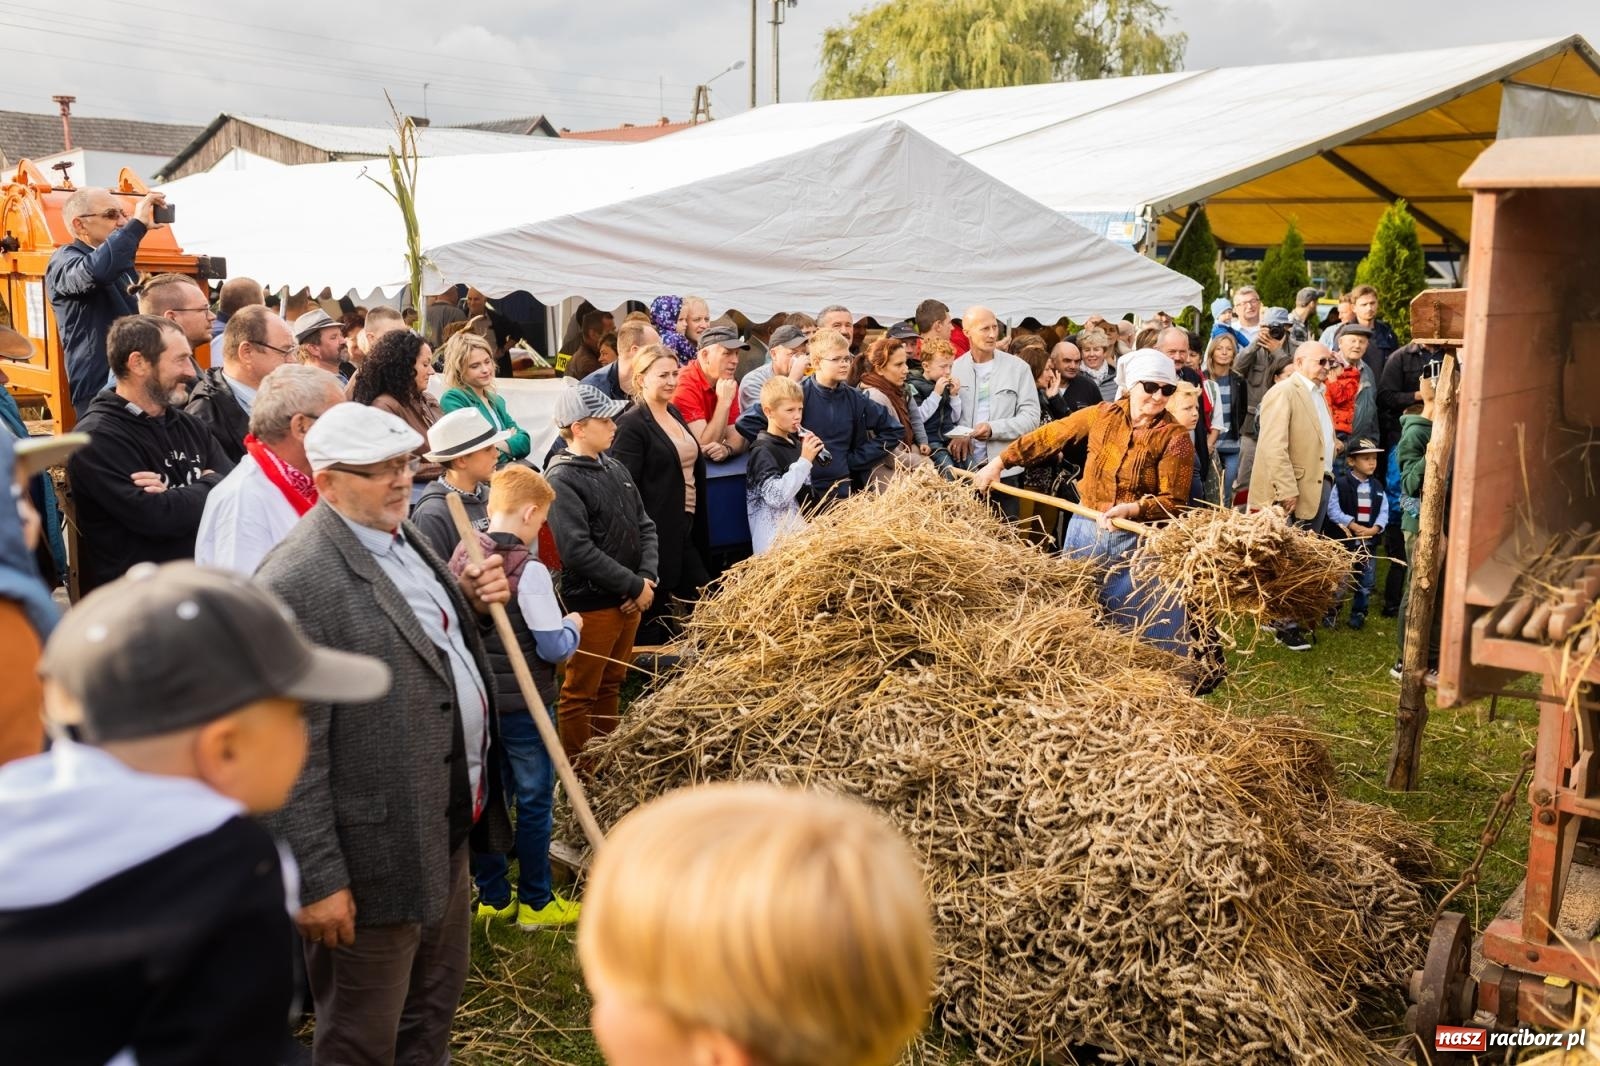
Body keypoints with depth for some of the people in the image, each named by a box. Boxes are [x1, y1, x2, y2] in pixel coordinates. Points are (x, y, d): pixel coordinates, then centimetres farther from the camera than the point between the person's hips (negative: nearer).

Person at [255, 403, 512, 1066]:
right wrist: (316, 879, -20)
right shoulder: (297, 584, -23)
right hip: (376, 857, -8)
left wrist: (470, 600, 1)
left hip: (449, 825, 9)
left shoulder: (401, 536, 5)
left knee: (434, 1004, 26)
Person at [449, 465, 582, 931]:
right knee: (534, 803, 8)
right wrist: (573, 626, 0)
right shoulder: (529, 570, -21)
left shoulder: (461, 557, -2)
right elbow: (554, 648, -19)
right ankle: (535, 902, 19)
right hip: (523, 705, -6)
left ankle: (492, 896, 29)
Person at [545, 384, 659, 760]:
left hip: (630, 600, 8)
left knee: (611, 685, 19)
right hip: (591, 603, -8)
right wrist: (635, 586, -18)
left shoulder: (615, 469, 9)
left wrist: (648, 577, -6)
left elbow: (645, 526, 11)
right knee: (579, 694, 4)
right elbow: (579, 551, -22)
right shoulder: (561, 480, -15)